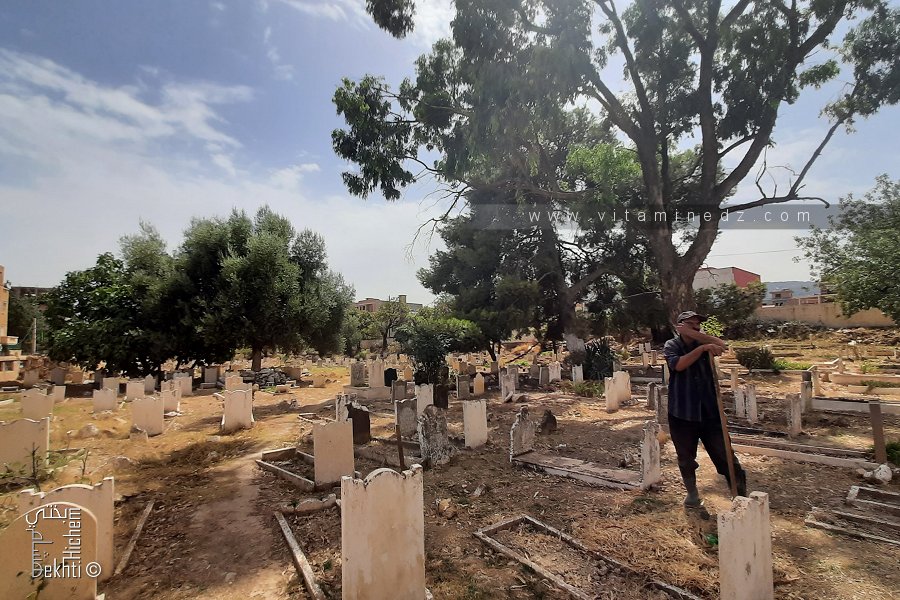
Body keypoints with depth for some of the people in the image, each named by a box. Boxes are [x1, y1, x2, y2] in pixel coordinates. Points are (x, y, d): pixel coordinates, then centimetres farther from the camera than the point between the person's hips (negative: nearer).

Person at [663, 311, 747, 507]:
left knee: (726, 456, 3)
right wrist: (702, 348, -27)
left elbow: (721, 345, -16)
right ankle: (692, 492, 33)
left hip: (709, 410, 2)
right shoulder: (672, 345, -2)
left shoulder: (702, 342, 6)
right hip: (682, 412, -1)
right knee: (686, 458, 13)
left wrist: (693, 334, -19)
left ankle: (742, 495, 15)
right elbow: (678, 364, -22)